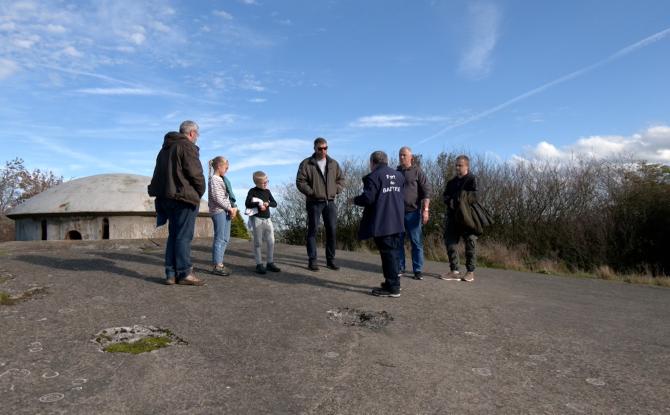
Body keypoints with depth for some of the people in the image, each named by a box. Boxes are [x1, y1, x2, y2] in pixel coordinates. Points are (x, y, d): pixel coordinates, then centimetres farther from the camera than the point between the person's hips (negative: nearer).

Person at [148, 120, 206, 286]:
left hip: (166, 197, 9)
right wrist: (200, 192, 0)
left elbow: (158, 175, 21)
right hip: (184, 197, -8)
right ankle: (184, 273, -3)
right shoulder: (187, 146, -8)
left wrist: (162, 193, 17)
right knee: (184, 236, -5)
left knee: (173, 235, 11)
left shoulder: (165, 149, 21)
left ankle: (171, 274, 11)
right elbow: (196, 173, -14)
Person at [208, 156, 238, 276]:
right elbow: (216, 197, -16)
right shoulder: (214, 179, -7)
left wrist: (234, 208, 3)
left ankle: (219, 263, 18)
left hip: (226, 211, 9)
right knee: (219, 238, -7)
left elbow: (229, 196, 18)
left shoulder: (223, 180, 20)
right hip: (218, 211, -9)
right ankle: (217, 266, -2)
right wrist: (230, 208, -11)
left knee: (225, 239, 11)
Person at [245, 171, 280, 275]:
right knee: (258, 243, 1)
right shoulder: (252, 191, -3)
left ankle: (270, 263, 14)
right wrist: (258, 204, -20)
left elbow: (275, 203, 9)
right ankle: (259, 264, 8)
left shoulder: (267, 191, 11)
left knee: (271, 242, 3)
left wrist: (268, 203, -10)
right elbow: (247, 204, -9)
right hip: (257, 219, -5)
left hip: (267, 219, 5)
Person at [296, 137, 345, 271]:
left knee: (332, 230, 4)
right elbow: (300, 181, -7)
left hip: (330, 202, 4)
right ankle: (312, 260, 8)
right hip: (314, 202, -4)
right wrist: (311, 192, -13)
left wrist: (336, 190, 2)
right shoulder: (306, 164, -3)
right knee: (312, 230, 1)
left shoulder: (333, 163, 10)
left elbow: (341, 179, 16)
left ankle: (330, 260, 15)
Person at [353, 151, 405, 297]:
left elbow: (368, 198, -17)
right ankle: (394, 282, 26)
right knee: (394, 252, 15)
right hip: (397, 221, 8)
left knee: (387, 253, -4)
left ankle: (392, 288, 1)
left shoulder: (373, 176, -10)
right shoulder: (399, 176, 14)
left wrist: (355, 200, 0)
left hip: (381, 223, -8)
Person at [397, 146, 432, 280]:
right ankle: (400, 267, 17)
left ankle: (418, 270, 5)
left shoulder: (417, 171, -1)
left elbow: (427, 191, -7)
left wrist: (425, 210, -16)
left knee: (416, 242, -1)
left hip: (412, 212, -4)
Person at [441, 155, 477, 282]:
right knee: (450, 242, 1)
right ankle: (454, 271, 8)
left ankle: (470, 272, 9)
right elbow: (445, 195, 13)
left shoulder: (471, 179, -2)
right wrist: (450, 201, -9)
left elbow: (473, 197, -14)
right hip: (453, 216, 6)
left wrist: (455, 201, -13)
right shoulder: (452, 181, 17)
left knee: (470, 244, 0)